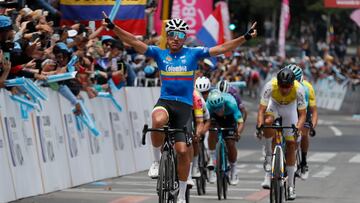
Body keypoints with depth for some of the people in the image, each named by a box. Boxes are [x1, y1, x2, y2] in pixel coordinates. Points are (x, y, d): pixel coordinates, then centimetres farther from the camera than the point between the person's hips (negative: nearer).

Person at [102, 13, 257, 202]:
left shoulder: (193, 53, 4)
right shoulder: (159, 53, 6)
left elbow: (221, 49, 1)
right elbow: (135, 42, -1)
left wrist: (245, 38, -7)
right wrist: (113, 27, -10)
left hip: (184, 106, 0)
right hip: (165, 102, 0)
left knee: (183, 151, -6)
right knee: (158, 121, -37)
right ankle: (157, 160, -11)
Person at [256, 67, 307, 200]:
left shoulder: (298, 89, -34)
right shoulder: (270, 86, -35)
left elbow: (302, 114, -29)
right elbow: (261, 110, -32)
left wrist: (298, 128, -46)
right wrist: (259, 125, -49)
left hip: (290, 107, 1)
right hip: (274, 104, -1)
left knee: (291, 145, -3)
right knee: (268, 121, -37)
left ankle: (290, 185, 6)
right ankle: (269, 156, -17)